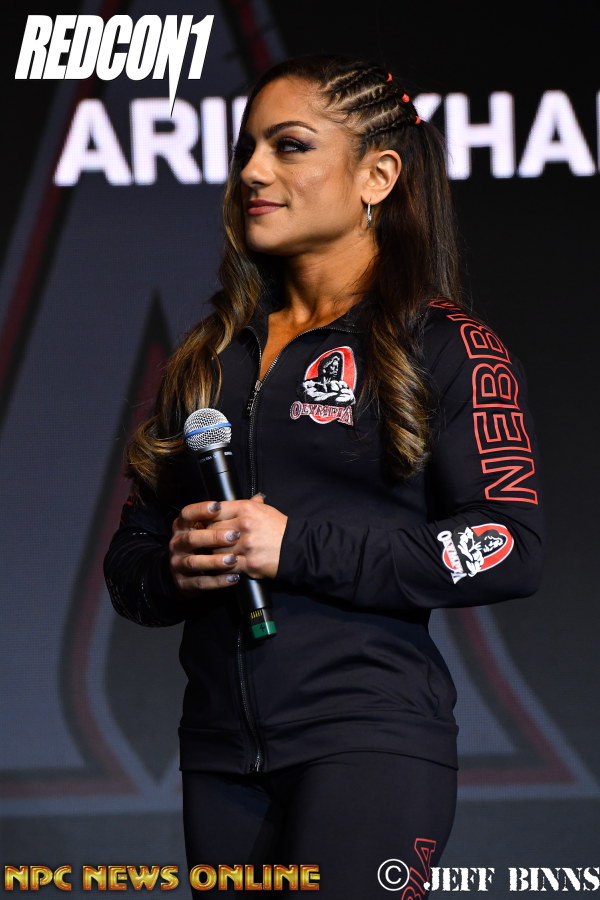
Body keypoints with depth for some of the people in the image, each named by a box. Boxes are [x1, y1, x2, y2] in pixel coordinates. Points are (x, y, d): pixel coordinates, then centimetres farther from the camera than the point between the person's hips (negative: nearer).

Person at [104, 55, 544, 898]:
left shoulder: (445, 346, 0)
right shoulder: (211, 356, 17)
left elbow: (510, 549, -11)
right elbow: (129, 558, 20)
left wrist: (295, 546, -15)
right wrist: (174, 566, -5)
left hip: (371, 741, -6)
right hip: (221, 754, 6)